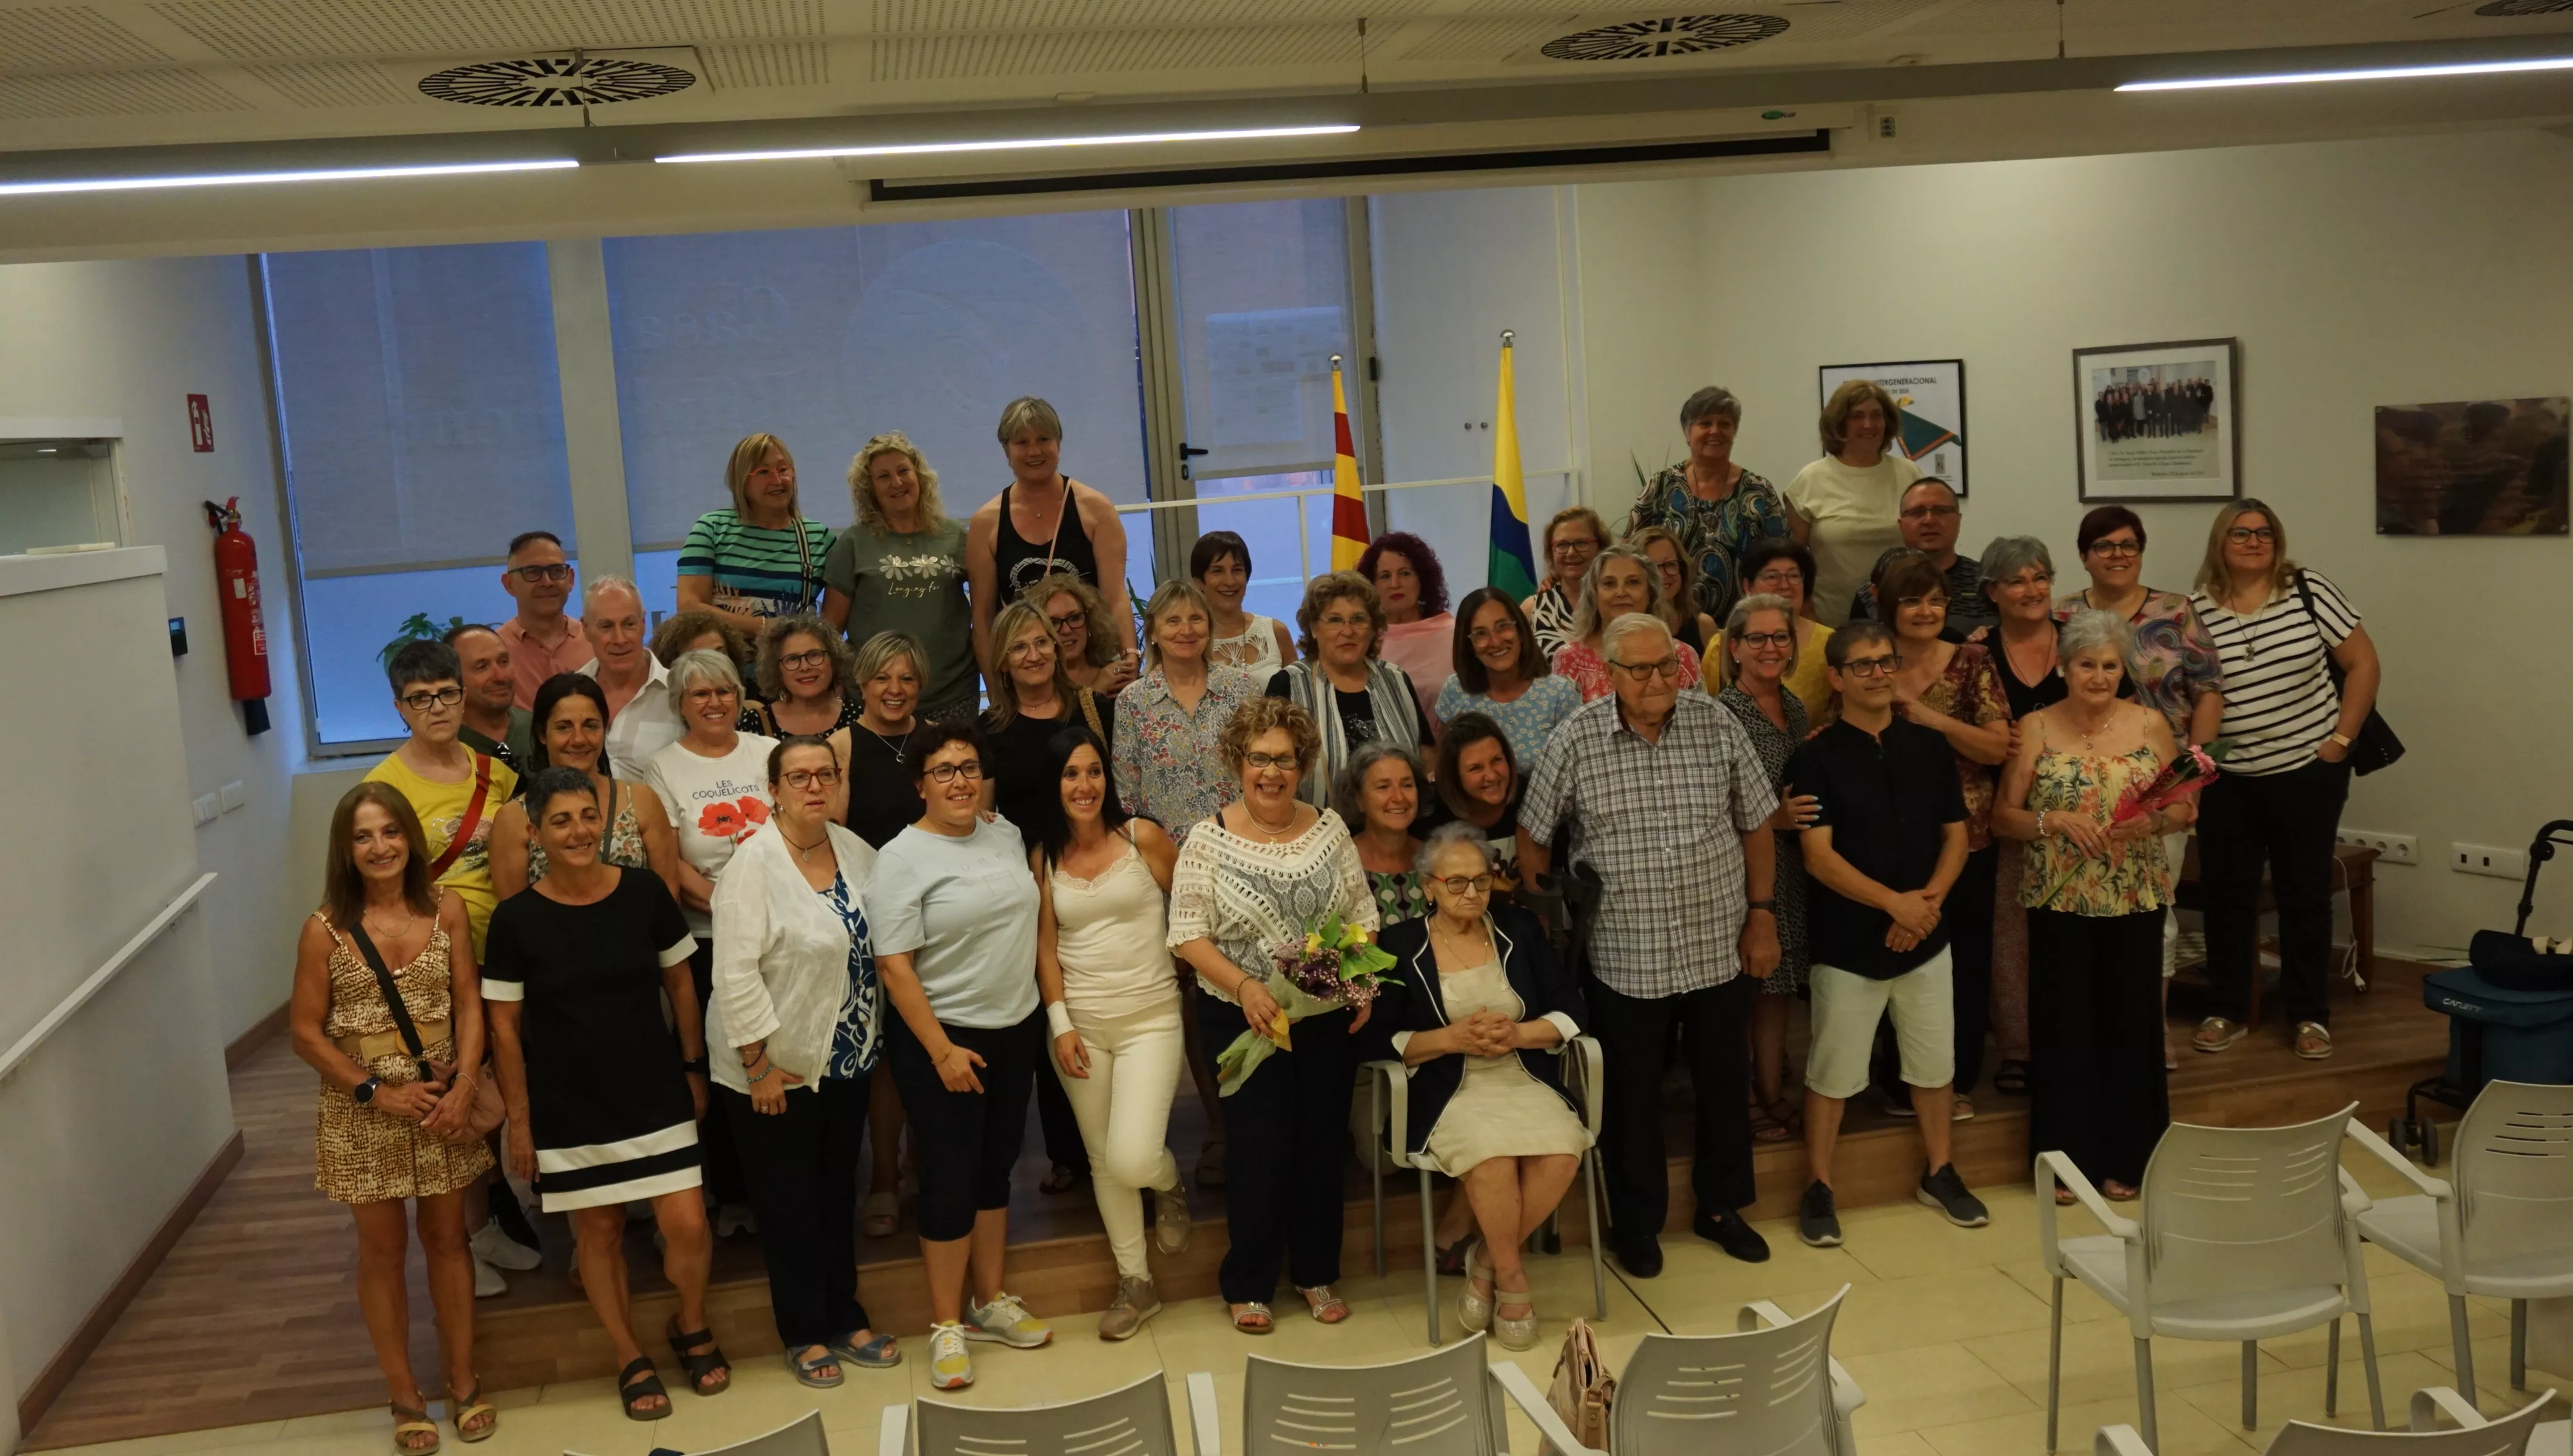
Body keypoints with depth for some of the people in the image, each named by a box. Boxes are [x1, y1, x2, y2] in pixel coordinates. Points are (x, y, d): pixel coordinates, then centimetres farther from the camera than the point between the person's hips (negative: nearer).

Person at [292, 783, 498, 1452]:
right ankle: (405, 1395, 24)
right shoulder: (326, 929, -9)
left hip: (442, 1098, 1)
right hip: (364, 1108, -1)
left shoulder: (446, 908, -5)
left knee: (446, 1237, 12)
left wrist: (463, 1085, -16)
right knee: (383, 1248, 10)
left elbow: (469, 1004, -4)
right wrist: (378, 1092, -12)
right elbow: (306, 1032, -5)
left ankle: (463, 1379, 26)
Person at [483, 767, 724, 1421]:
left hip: (656, 1094, 1)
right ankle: (631, 1359, 30)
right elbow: (505, 1027, -4)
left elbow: (680, 984, 4)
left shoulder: (646, 892, -6)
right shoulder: (516, 919, -10)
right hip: (569, 1108, 0)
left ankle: (692, 1328, 26)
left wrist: (694, 1069, 5)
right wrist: (518, 1119, -3)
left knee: (687, 1227, -3)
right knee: (598, 1231, 11)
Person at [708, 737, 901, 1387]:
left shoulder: (854, 850, 1)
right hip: (775, 1067, -6)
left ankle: (845, 1320, 31)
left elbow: (879, 942, 11)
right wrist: (759, 1066, -19)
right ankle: (804, 1334, 23)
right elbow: (736, 973, -20)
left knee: (838, 1193, 17)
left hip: (845, 1060, 6)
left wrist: (873, 1039, 6)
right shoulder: (754, 862, -17)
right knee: (789, 1203, 8)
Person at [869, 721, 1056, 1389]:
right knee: (950, 1178, 0)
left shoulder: (1007, 836, 5)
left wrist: (1049, 1016, 11)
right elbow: (893, 965, -16)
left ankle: (989, 1301, 28)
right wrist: (941, 1051, -18)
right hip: (943, 1040, -6)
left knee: (996, 1167, 15)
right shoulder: (902, 859, -13)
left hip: (1016, 1029, 6)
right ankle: (946, 1324, 12)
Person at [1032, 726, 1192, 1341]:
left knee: (1133, 1160, -16)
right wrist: (1060, 1024, -4)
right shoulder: (1042, 856, 4)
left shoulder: (1142, 837, -5)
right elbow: (1046, 946, 4)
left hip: (1151, 1017, -3)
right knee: (1103, 1160, 10)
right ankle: (1135, 1282, 26)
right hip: (1079, 1024, 3)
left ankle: (1169, 1184, 21)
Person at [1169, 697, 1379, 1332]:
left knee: (1323, 1143, 11)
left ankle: (1317, 1274, 29)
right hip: (1245, 1019, -3)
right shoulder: (1210, 838, -7)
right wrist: (1245, 987, -21)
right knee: (1259, 1148, 2)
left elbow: (1363, 915, 7)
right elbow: (1188, 935, -9)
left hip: (1330, 1018, 3)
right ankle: (1248, 1285, 20)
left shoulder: (1329, 828, 2)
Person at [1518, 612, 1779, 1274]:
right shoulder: (1576, 739, -9)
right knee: (1632, 1095, 10)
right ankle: (1638, 1224, 29)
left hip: (1720, 948, 2)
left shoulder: (1717, 725, -3)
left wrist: (1762, 914, 4)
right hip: (1625, 958, -2)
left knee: (1724, 1082, 16)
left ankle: (1721, 1206, 37)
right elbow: (1533, 837, -1)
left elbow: (1756, 824, 6)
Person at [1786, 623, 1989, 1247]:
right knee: (1832, 1071, 5)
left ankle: (1939, 1173, 33)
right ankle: (1818, 1188, 18)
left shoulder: (1930, 747, 4)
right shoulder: (1816, 756, -9)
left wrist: (1929, 899, -11)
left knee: (1935, 1062, 15)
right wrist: (1894, 902, -21)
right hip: (1848, 943, -4)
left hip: (1926, 937, 4)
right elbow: (1818, 856, -14)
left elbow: (1956, 834, 6)